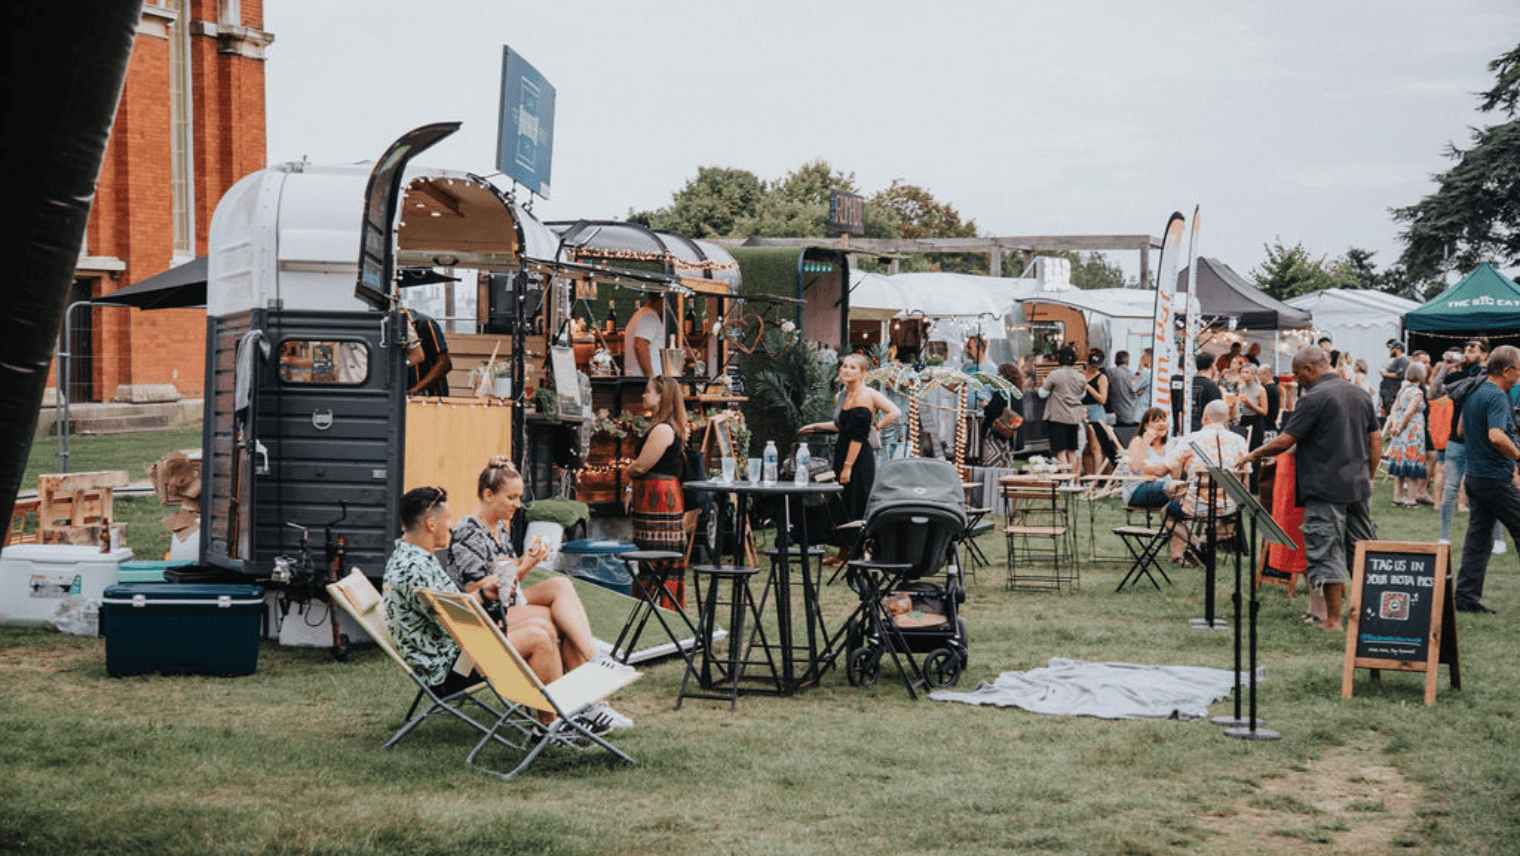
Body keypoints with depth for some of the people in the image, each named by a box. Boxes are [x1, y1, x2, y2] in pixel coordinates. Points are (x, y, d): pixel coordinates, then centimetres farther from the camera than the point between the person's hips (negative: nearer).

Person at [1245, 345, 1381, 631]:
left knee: (1328, 553, -3)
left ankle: (1333, 619, -2)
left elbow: (1285, 441, -12)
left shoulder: (1314, 398, -12)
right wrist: (1368, 478, 20)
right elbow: (1376, 440, 14)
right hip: (1359, 489, 7)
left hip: (1326, 489, -7)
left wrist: (1255, 454, 3)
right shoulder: (1360, 394, 11)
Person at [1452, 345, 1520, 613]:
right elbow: (1497, 436, -30)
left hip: (1474, 477, 9)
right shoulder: (1497, 397, -17)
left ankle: (1466, 596, 6)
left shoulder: (1473, 393, 13)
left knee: (1477, 538, 8)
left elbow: (1461, 432, 25)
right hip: (1496, 478, -9)